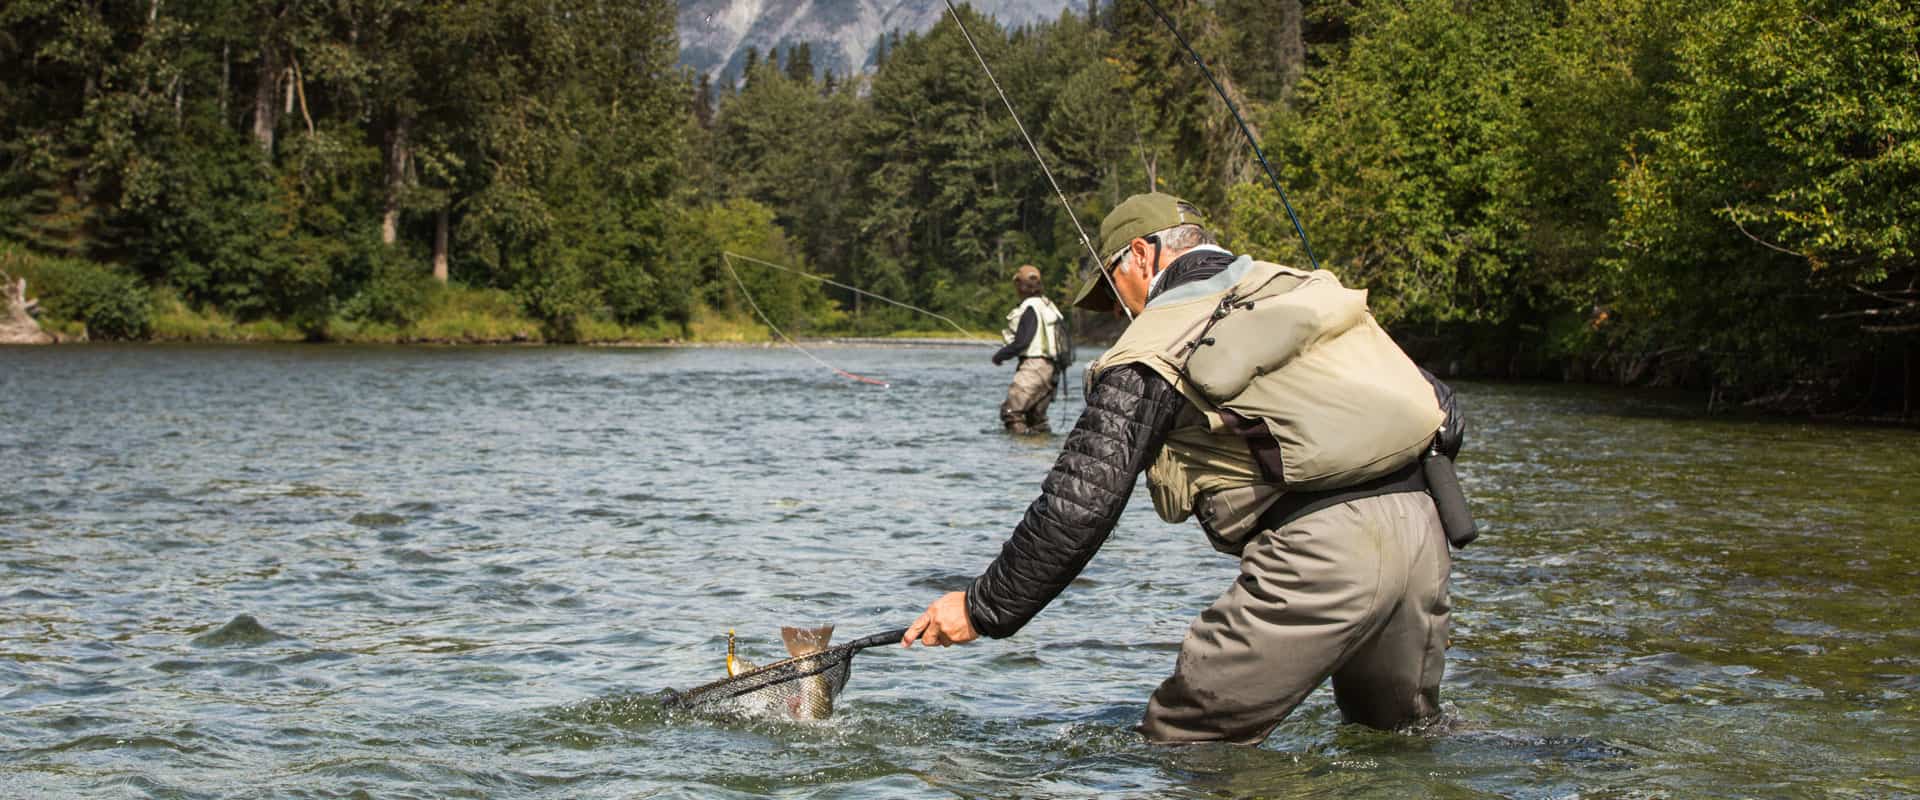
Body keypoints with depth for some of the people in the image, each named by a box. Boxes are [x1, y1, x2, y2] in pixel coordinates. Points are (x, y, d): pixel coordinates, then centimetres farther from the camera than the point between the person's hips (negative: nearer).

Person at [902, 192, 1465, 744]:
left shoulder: (1155, 350, 2)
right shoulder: (1304, 290, 21)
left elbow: (1079, 504, -4)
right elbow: (1439, 406, 21)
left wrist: (983, 608, 3)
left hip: (1322, 550, -7)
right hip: (1419, 527, 7)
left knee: (1179, 746, -2)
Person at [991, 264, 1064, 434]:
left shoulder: (1030, 307, -14)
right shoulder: (1047, 304, 15)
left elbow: (1022, 342, -19)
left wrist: (1000, 355, -5)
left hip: (1033, 365, -10)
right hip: (1049, 367, 10)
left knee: (1011, 411, -11)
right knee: (1036, 416, 16)